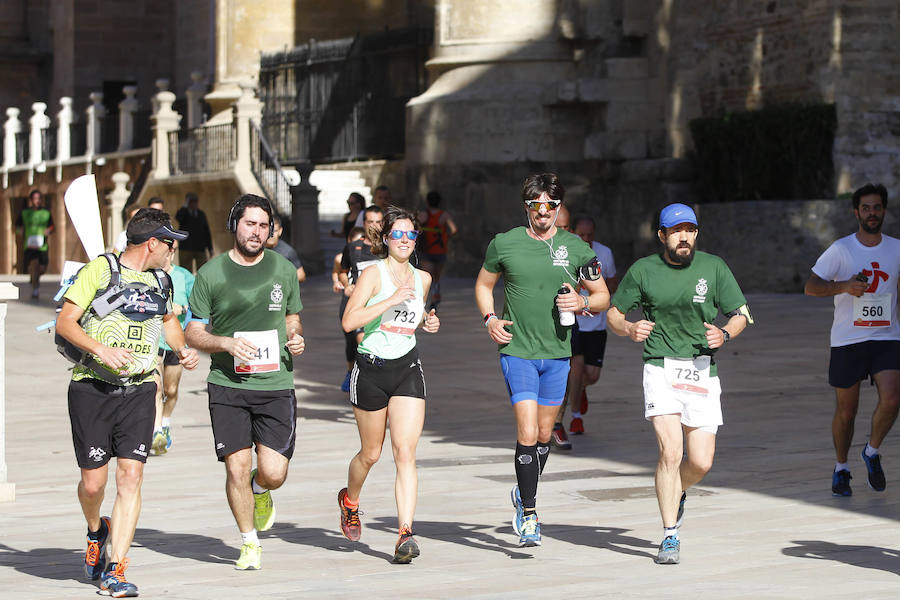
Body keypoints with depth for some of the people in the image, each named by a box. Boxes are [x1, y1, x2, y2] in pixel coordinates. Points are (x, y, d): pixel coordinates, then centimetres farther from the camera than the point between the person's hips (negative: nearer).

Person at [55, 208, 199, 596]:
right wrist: (101, 349, -21)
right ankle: (96, 531, 34)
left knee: (131, 476, -10)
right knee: (93, 482, -1)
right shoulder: (101, 269, -5)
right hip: (92, 388, -4)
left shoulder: (159, 281, 14)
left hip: (139, 390, 4)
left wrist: (183, 350, 15)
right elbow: (64, 323, -7)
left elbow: (169, 319, 34)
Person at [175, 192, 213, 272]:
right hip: (186, 249, -3)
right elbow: (178, 218, -22)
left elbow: (207, 232, 17)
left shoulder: (201, 214, 16)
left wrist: (210, 248, 12)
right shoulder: (183, 213, 4)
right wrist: (185, 205, -16)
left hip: (200, 249, 3)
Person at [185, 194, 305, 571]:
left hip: (276, 384, 2)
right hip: (228, 385, -1)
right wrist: (227, 343, -14)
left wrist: (296, 337, 0)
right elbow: (193, 332, 4)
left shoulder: (284, 270, 8)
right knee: (237, 469, -8)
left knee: (274, 474, -6)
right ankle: (250, 543, 15)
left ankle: (260, 490, 33)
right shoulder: (211, 273, 0)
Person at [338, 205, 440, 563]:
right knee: (371, 453, 12)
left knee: (405, 453, -12)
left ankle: (405, 534, -19)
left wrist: (428, 322, 8)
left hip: (408, 369, 3)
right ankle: (350, 500, 43)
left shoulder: (422, 278, 10)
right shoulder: (373, 274, -7)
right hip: (372, 369, -3)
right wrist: (392, 299, -22)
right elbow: (349, 322, -17)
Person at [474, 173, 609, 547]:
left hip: (557, 352, 2)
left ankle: (524, 493, 37)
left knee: (544, 435, 12)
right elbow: (484, 284, 15)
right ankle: (529, 515, -5)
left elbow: (603, 296, 11)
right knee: (527, 434, -13)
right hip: (517, 351, -2)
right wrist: (490, 319, -2)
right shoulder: (504, 244, -1)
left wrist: (583, 303, -10)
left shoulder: (576, 248, 2)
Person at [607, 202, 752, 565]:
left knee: (701, 462, -2)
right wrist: (629, 328, -13)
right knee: (670, 450, -16)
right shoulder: (642, 271, 3)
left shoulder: (714, 268, 3)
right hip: (661, 368, -1)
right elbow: (613, 314, 10)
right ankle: (670, 537, -5)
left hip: (702, 371, 2)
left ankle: (676, 493, 34)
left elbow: (740, 314, 8)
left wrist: (724, 334, -15)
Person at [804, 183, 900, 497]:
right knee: (846, 411, 5)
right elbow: (810, 287, -9)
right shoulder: (840, 250, -4)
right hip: (847, 341, -2)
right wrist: (844, 286, -25)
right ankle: (841, 469, 27)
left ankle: (872, 452, 8)